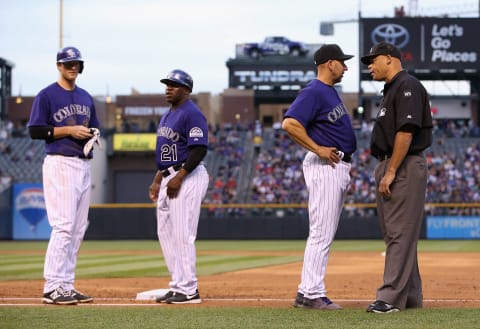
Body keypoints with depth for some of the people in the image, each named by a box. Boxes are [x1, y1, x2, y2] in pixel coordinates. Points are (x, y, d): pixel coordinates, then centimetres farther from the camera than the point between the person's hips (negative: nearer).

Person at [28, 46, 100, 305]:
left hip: (84, 165, 8)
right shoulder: (47, 96, -4)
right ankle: (52, 288, -13)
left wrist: (93, 134, 1)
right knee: (63, 226, -15)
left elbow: (94, 127, 25)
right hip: (60, 164, -8)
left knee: (78, 229, 7)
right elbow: (35, 130, -9)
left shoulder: (86, 98, 18)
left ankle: (67, 285, 11)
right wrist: (69, 130, -16)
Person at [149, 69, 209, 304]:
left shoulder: (192, 114, -12)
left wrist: (179, 177, -24)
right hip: (168, 179, 11)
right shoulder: (168, 116, 19)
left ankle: (189, 291, -8)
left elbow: (199, 149, -20)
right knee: (165, 233, 11)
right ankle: (178, 286, 17)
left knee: (182, 234, -11)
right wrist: (157, 180, 19)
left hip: (188, 177, -11)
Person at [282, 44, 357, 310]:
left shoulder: (331, 91, 17)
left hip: (339, 166, 10)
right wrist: (318, 149, -21)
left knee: (326, 234, 11)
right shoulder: (313, 92, -14)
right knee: (321, 233, -10)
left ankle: (306, 293, 15)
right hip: (325, 167, -10)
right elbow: (289, 123, -26)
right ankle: (312, 294, -8)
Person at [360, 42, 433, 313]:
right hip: (389, 166, 11)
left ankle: (391, 297, -15)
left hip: (405, 167, -11)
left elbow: (406, 131, -20)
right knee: (395, 233, 12)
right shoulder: (392, 89, 21)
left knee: (400, 233, -11)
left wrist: (391, 172, -22)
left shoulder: (407, 85, -11)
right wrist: (384, 171, 17)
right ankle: (410, 295, 17)